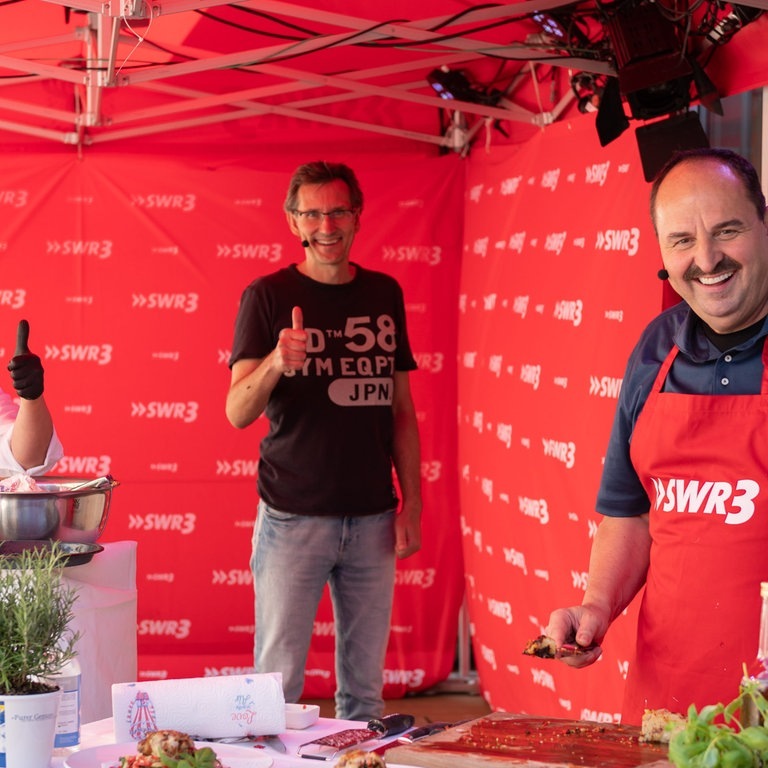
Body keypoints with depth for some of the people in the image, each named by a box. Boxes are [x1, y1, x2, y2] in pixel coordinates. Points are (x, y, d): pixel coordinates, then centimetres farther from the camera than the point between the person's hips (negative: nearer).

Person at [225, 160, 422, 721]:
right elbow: (237, 412, -9)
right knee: (278, 682, -3)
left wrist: (412, 504, 7)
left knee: (365, 686, 9)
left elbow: (402, 408, 14)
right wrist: (274, 363, -30)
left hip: (372, 518, 3)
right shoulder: (268, 297, -1)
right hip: (293, 516, -3)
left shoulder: (384, 294, 10)